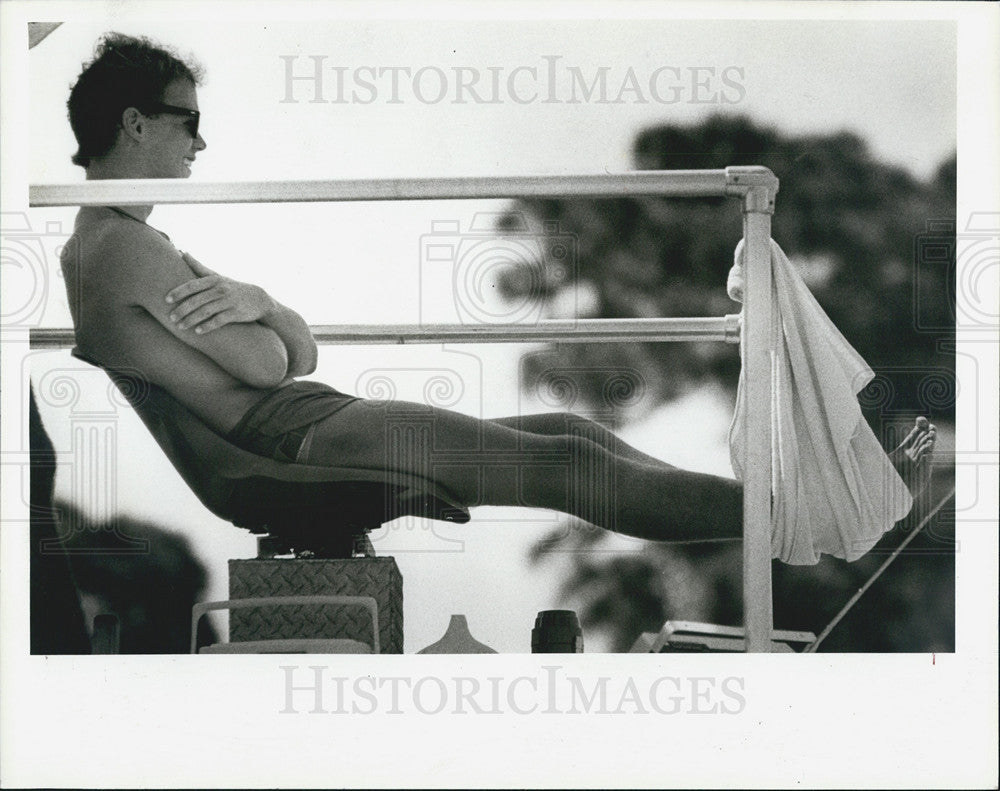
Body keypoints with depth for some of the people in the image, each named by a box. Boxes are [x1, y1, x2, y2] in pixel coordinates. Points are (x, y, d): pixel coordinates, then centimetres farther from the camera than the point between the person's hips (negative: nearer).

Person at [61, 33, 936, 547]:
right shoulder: (127, 246, -12)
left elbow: (302, 351, 15)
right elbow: (266, 366, -13)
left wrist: (251, 302, -8)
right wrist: (255, 315, 10)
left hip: (317, 430, 11)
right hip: (313, 441, -11)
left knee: (575, 433, 5)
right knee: (569, 462, -15)